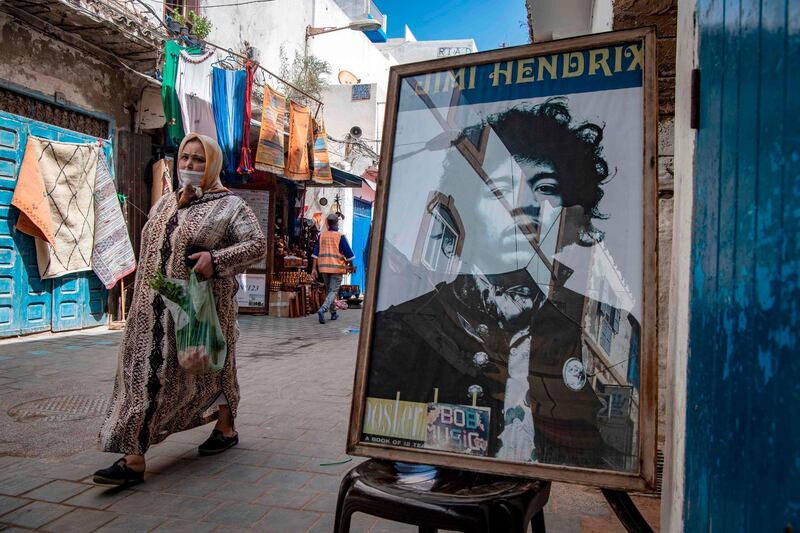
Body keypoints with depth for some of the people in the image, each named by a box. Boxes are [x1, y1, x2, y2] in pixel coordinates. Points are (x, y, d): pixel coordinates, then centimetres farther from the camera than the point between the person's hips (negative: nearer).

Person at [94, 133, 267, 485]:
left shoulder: (228, 205, -4)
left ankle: (226, 428, 30)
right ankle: (134, 457, 10)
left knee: (207, 368, 7)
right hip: (156, 310, 6)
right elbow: (151, 252, 22)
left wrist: (216, 259, -23)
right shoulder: (165, 204, 15)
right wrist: (143, 299, 18)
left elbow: (257, 244, -11)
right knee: (148, 372, 3)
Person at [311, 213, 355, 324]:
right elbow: (348, 253, -7)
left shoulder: (321, 235, 4)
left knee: (329, 290, 19)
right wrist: (351, 265, 9)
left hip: (324, 267, 5)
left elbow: (315, 253, 1)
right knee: (333, 291, -1)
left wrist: (314, 268, 3)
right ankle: (322, 310, -22)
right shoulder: (340, 236, -8)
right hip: (336, 268, -5)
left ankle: (333, 313, 27)